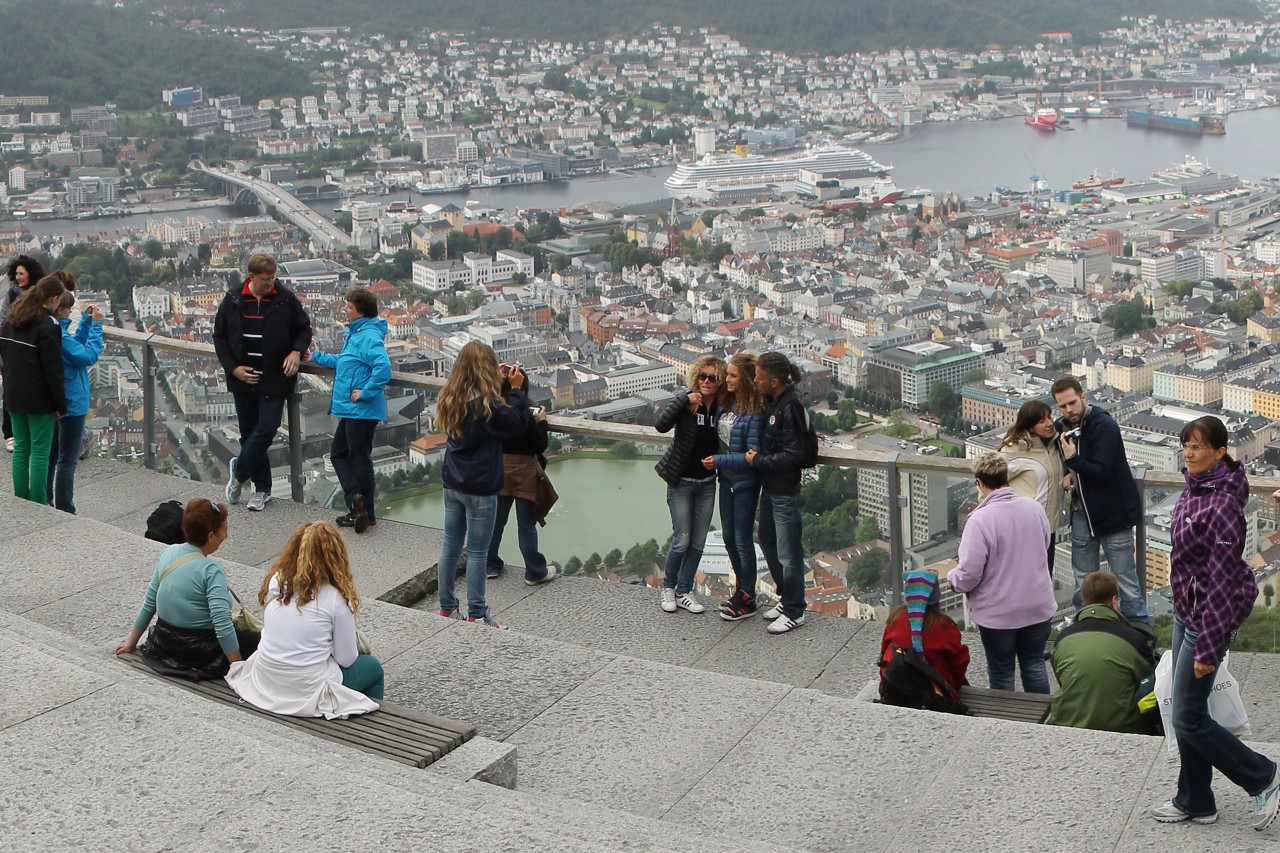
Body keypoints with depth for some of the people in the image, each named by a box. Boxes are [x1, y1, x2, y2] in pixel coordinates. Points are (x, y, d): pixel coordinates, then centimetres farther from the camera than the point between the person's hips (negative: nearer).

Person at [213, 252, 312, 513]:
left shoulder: (285, 299, -5)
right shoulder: (233, 300, -1)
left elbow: (304, 328, 9)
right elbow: (219, 337, 7)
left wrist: (297, 351, -10)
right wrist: (232, 367, -4)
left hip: (275, 379, -2)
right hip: (244, 379, 2)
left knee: (266, 429, -12)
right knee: (249, 433, 8)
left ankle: (238, 471, 11)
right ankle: (262, 489, 18)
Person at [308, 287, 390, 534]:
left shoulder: (369, 337, -19)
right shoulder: (354, 333, 14)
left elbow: (383, 367, -33)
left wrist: (365, 392, -26)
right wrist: (318, 357, 35)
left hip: (362, 410, -11)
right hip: (350, 410, 11)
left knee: (360, 458, -2)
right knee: (338, 453, 16)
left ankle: (366, 512, 7)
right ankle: (356, 501, 16)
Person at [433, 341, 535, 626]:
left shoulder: (450, 400, 0)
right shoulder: (486, 405, -21)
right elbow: (522, 423, -14)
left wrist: (499, 381, 11)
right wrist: (516, 388, -7)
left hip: (453, 485, 7)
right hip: (480, 489, -7)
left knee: (450, 546, 14)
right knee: (477, 553, 4)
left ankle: (447, 608, 24)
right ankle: (476, 614, 14)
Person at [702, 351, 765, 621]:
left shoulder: (754, 412, -20)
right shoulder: (727, 404, 3)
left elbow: (752, 455, -21)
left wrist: (719, 461, -20)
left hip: (745, 482, -8)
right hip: (726, 479, 8)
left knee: (743, 541, 3)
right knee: (729, 538, 17)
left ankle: (747, 600, 16)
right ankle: (741, 590, 33)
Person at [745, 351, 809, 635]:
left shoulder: (790, 408, -23)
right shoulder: (774, 401, 5)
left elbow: (793, 454, -24)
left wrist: (758, 460, -16)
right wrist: (758, 457, 5)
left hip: (785, 491, -10)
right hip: (770, 486, 10)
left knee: (788, 552, 1)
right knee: (768, 541, 22)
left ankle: (794, 611, 14)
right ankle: (785, 597, 37)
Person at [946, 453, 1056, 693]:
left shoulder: (980, 520, -23)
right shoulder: (1034, 508, -5)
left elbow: (969, 575, -22)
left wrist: (951, 577, 0)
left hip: (998, 613, -5)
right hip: (1038, 606, 5)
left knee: (1001, 675, 12)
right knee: (1034, 666, 20)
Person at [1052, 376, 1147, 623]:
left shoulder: (1104, 426, -17)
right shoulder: (1062, 427, 4)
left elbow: (1101, 471, -24)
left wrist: (1073, 460, -37)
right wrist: (1067, 473, 1)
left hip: (1113, 513, -7)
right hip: (1082, 513, 7)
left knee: (1125, 579, 0)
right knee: (1084, 582, 14)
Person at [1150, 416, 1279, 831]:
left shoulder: (1222, 505, -24)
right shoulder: (1194, 489, 4)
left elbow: (1222, 581, -23)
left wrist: (1208, 648, -22)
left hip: (1209, 618, -9)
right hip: (1186, 611, 9)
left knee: (1189, 720, 0)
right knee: (1187, 714, 15)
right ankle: (1194, 802, 28)